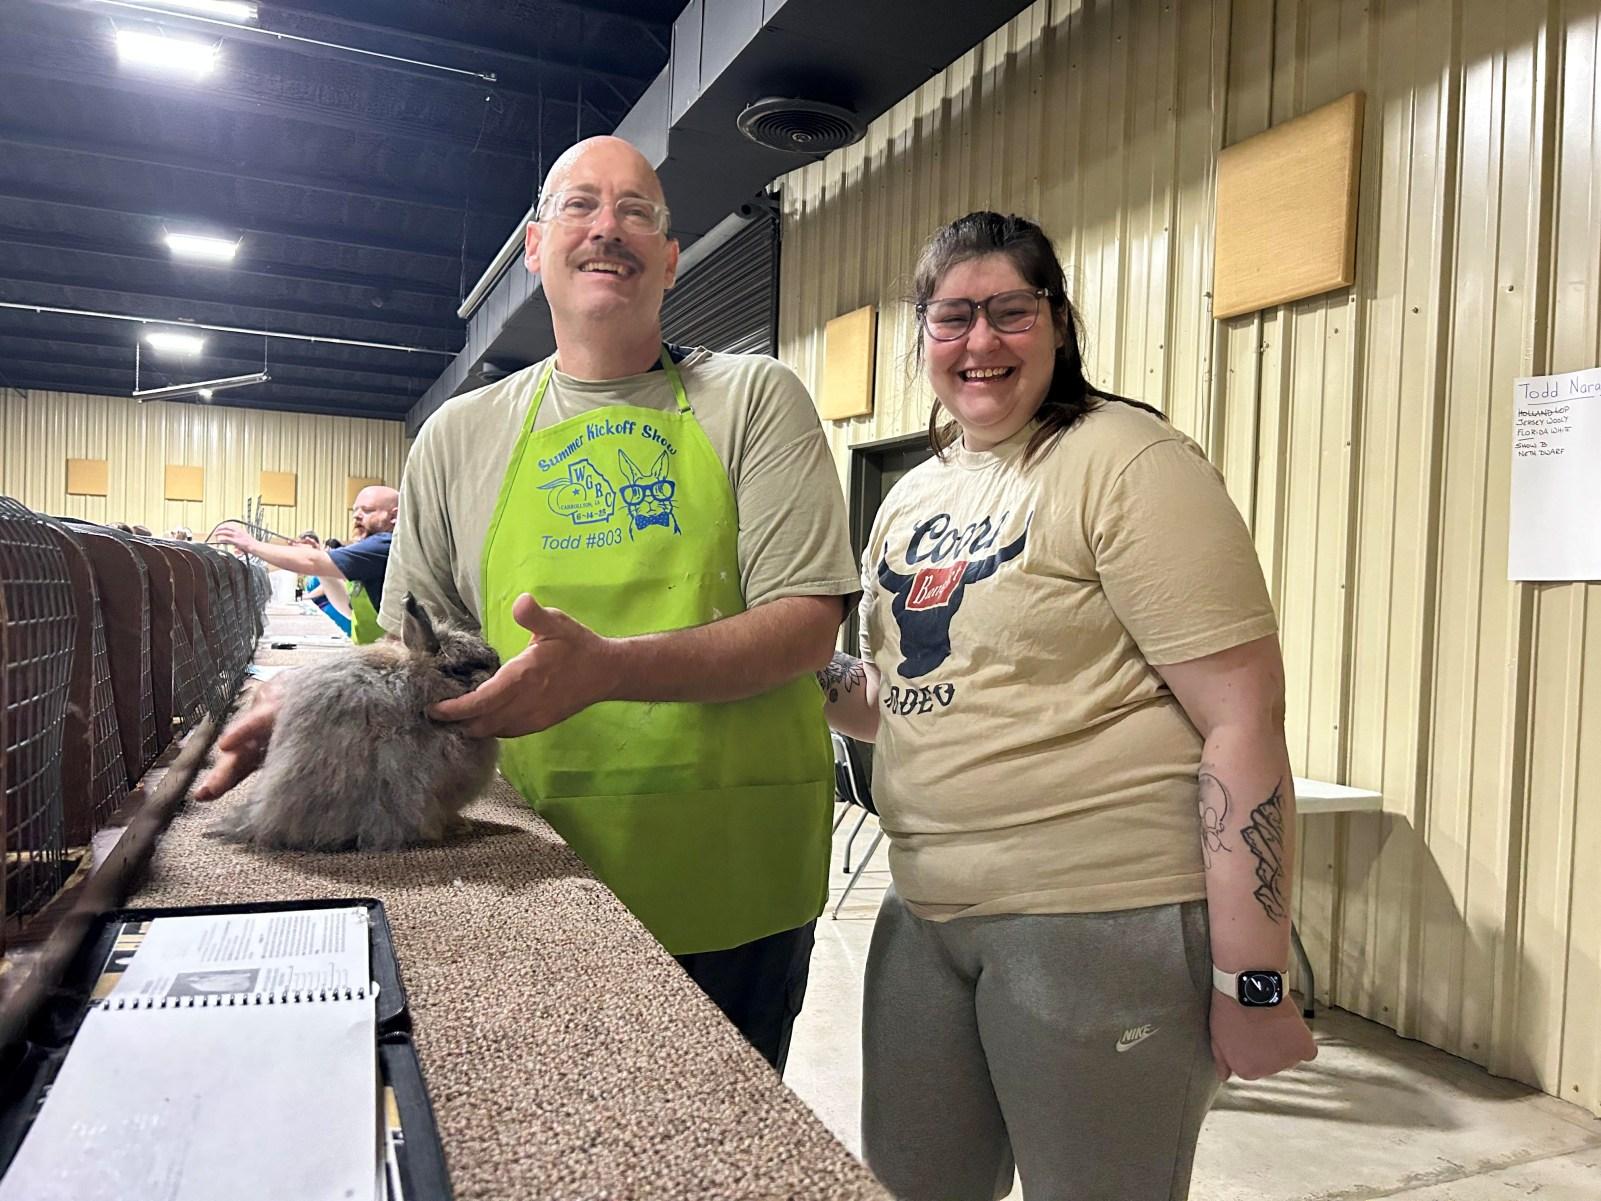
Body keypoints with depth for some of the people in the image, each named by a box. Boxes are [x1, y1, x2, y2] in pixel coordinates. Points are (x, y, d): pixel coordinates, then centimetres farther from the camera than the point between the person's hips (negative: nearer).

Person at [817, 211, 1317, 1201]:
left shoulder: (1126, 462, -11)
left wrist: (1252, 983, -17)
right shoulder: (913, 496, 11)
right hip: (927, 914, 7)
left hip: (1101, 922, -7)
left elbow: (1245, 724, -16)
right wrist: (819, 678, 1)